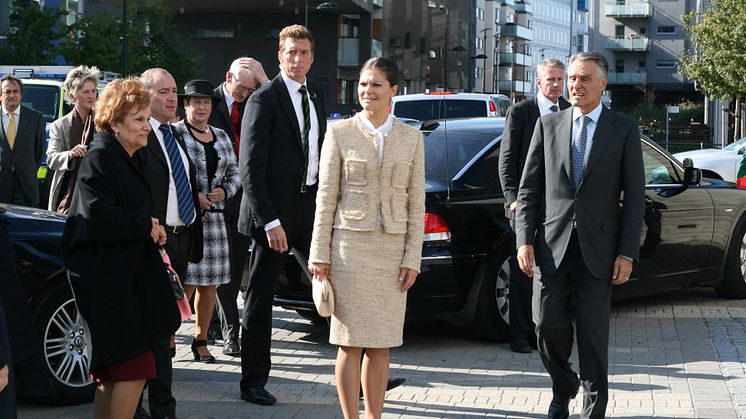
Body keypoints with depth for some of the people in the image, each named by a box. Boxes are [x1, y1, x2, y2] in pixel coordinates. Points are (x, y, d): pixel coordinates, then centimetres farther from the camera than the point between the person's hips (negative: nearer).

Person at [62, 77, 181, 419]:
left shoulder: (131, 158, 16)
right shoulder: (99, 159, -14)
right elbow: (96, 214, -24)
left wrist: (152, 228, 7)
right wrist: (146, 225, -14)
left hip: (128, 272, 10)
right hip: (105, 276, -10)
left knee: (114, 371, 15)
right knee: (134, 369, -12)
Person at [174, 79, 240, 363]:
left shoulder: (221, 137, 16)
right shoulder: (175, 133, -3)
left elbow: (234, 172, 20)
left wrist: (224, 191, 1)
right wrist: (192, 195, -14)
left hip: (214, 217, 6)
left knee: (209, 282, 6)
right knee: (185, 281, -11)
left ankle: (201, 340, 16)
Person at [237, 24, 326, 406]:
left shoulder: (316, 96, 13)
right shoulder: (264, 100, -9)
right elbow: (251, 168, -13)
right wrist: (270, 222, -18)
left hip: (311, 208, 6)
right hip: (274, 213, -6)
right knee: (260, 298, 3)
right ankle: (253, 382, 12)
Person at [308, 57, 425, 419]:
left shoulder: (411, 138, 7)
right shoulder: (340, 133, 1)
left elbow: (416, 203, 6)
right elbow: (325, 197, 0)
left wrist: (412, 258, 0)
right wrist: (319, 253, -4)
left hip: (393, 248, 2)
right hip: (350, 243, -2)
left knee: (380, 344, 7)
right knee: (351, 342, -1)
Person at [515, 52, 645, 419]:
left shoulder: (624, 130, 3)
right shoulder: (548, 125, 8)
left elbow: (634, 196, 1)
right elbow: (529, 188, 7)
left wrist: (627, 254, -5)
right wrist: (525, 240, -2)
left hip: (598, 247, -2)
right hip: (552, 245, 2)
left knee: (593, 332, 1)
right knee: (549, 326, 2)